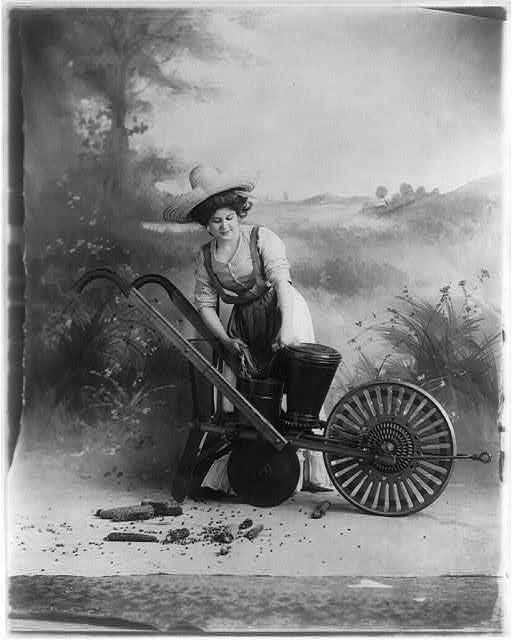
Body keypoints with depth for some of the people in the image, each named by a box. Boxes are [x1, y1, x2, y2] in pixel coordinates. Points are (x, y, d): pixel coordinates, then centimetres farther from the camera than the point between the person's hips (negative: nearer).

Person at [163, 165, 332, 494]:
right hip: (243, 324, 4)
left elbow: (282, 282, -19)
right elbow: (206, 304, 6)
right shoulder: (205, 257, 5)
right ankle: (224, 474, 9)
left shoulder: (262, 238, -9)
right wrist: (226, 339, -9)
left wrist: (286, 328, -32)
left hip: (284, 311, -4)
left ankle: (313, 469, -1)